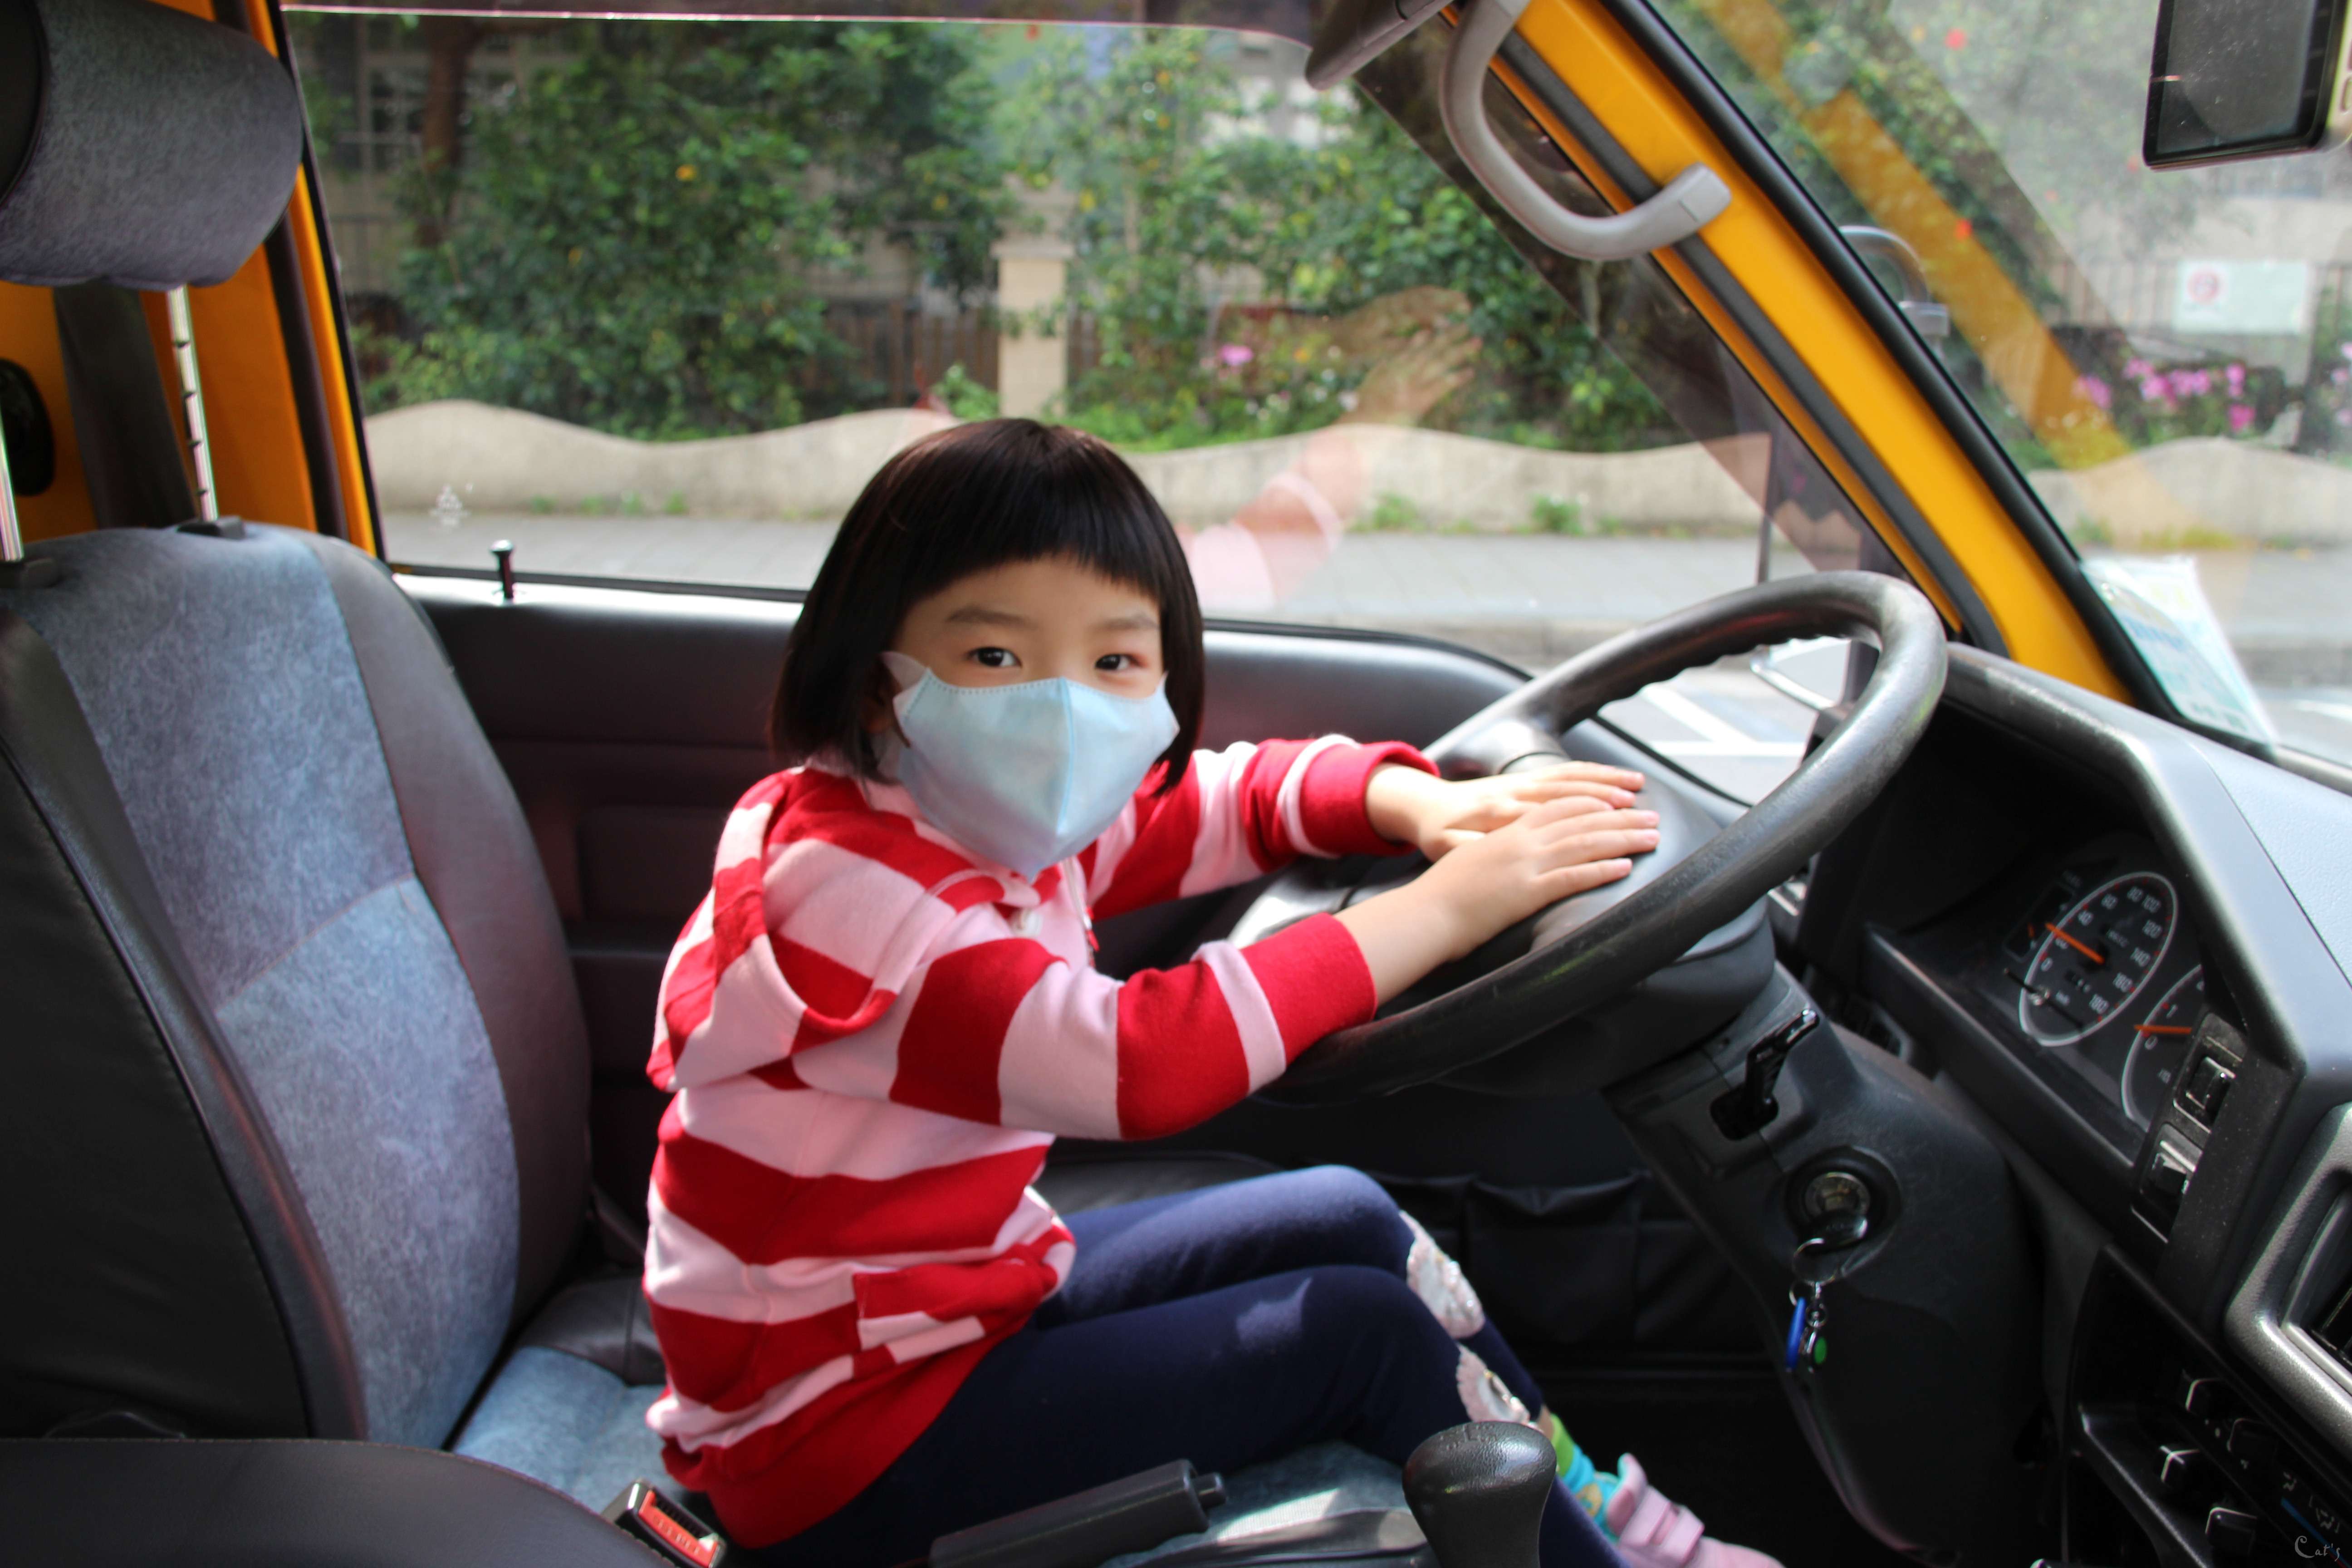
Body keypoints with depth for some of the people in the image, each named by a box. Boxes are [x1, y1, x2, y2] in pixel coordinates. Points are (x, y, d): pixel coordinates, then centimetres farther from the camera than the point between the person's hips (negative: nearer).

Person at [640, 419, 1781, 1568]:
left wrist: (1422, 802, -10)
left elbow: (1232, 796, 11)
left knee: (1349, 1222, 6)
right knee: (1364, 1327, -11)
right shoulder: (844, 888, -30)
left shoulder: (1000, 820, -1)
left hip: (973, 1293, 9)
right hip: (842, 1438, -9)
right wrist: (1441, 909, -34)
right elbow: (1138, 1063, -41)